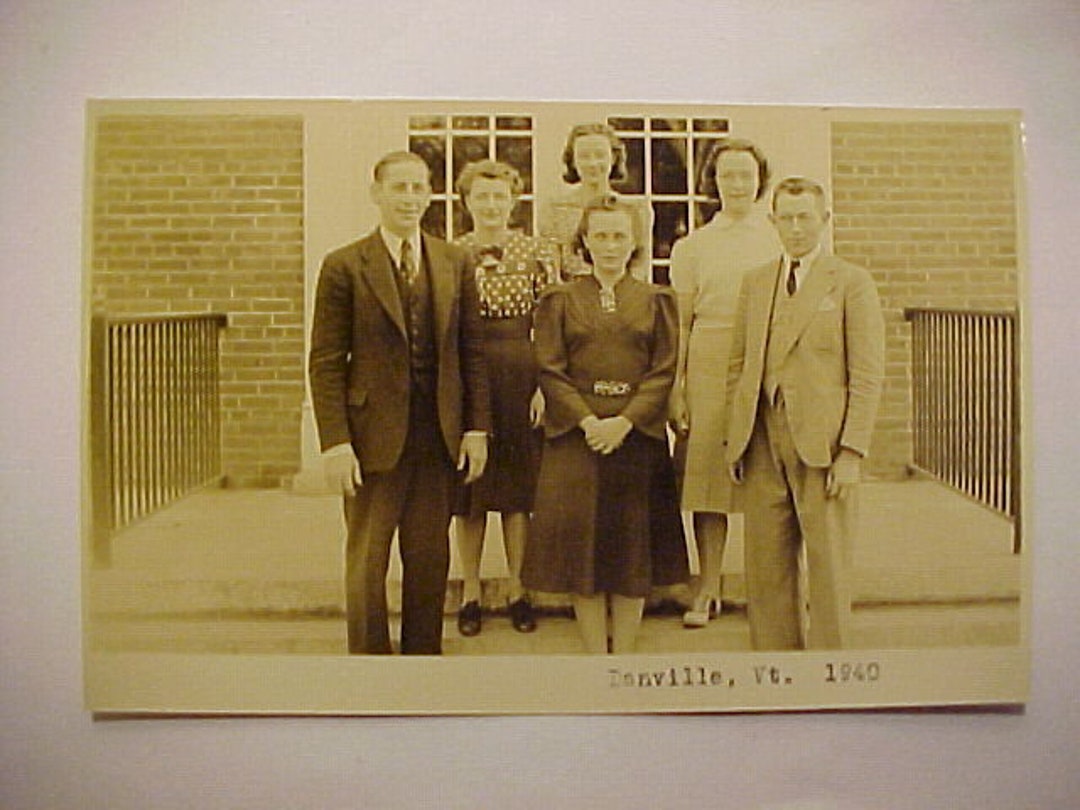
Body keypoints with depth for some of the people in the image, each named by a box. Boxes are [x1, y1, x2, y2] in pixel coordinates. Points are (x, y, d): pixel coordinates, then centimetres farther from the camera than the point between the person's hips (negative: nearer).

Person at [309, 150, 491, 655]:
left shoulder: (455, 264, 8)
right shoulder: (345, 267, -3)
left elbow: (472, 351, 10)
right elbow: (326, 363, -5)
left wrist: (477, 426, 4)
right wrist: (335, 442, -12)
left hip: (438, 437, 3)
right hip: (374, 437, -3)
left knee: (430, 561, 11)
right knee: (366, 564, 6)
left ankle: (423, 658, 26)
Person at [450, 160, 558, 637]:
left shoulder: (536, 253, 3)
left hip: (520, 373, 0)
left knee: (518, 482, 6)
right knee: (468, 485, 6)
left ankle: (518, 589, 18)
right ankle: (470, 592, 18)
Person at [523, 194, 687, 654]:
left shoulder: (656, 300, 10)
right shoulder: (560, 300, 8)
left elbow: (665, 371, 1)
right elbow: (550, 371, 0)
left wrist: (626, 421, -12)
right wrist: (587, 420, -13)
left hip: (638, 438, 1)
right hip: (575, 437, 0)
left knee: (634, 548, 3)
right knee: (581, 545, 0)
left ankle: (624, 655, 14)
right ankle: (596, 657, 11)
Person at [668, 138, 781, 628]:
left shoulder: (781, 242, 11)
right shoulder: (692, 247, 11)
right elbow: (681, 324, 7)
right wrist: (675, 388, -1)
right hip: (709, 369, 0)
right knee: (707, 472, 1)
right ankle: (707, 589, 10)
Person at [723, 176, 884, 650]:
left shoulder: (852, 283, 2)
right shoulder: (755, 283, 15)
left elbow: (867, 375, -3)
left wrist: (852, 452, -11)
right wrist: (734, 438, 8)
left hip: (822, 442, -4)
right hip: (763, 441, 4)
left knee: (828, 567, 1)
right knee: (765, 567, 7)